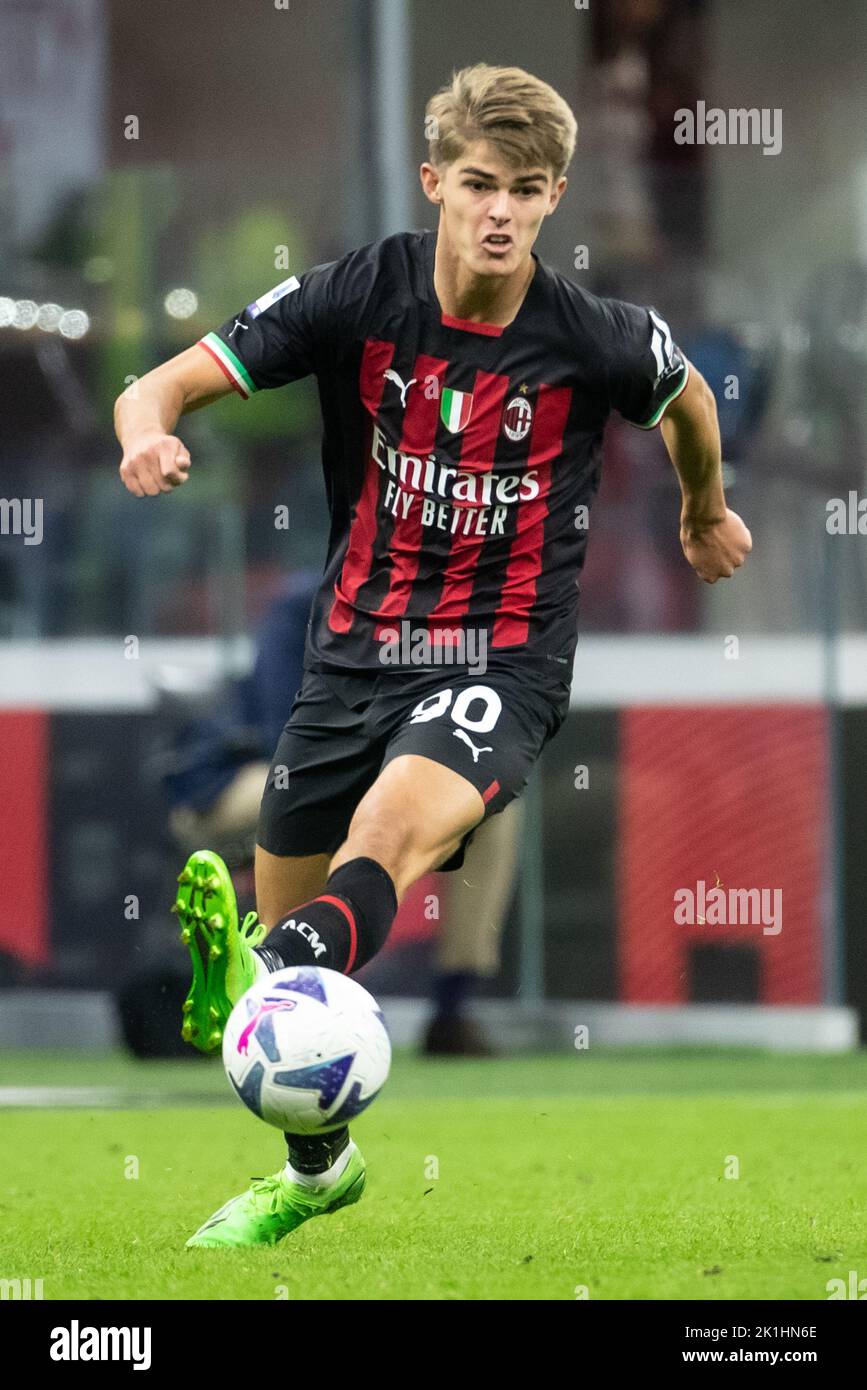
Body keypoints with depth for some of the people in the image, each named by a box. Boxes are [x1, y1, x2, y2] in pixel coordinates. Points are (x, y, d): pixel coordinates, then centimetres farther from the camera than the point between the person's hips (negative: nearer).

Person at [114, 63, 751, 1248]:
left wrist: (705, 513, 35)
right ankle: (319, 1163, 39)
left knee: (396, 823, -35)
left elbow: (688, 397, 17)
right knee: (290, 903, 11)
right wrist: (150, 426, -36)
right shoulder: (359, 298, -8)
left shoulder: (596, 340, -9)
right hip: (357, 650, 3)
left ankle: (261, 986, -66)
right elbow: (170, 383, -11)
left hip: (503, 665, -3)